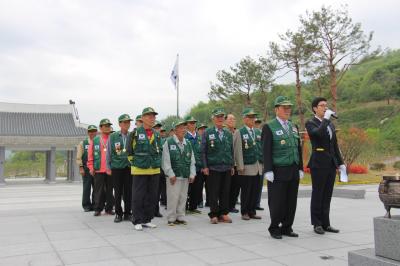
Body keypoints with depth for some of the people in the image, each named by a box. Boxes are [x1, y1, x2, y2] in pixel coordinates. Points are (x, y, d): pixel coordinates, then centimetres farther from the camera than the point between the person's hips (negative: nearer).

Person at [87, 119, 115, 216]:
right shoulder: (95, 140, 6)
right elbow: (90, 155, 6)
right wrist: (91, 167, 0)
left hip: (111, 170, 1)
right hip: (99, 170, -1)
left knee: (110, 190, 7)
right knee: (99, 191, 4)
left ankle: (109, 208, 16)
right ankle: (98, 209, 12)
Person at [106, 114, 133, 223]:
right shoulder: (113, 136, 2)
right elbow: (109, 153, 6)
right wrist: (109, 167, 4)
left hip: (129, 167, 1)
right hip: (117, 167, 0)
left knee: (128, 191, 5)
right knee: (118, 192, 5)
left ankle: (127, 213, 17)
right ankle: (118, 214, 16)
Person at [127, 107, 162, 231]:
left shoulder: (157, 134, 10)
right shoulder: (136, 133, -5)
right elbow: (129, 151, 1)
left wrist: (157, 163, 13)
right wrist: (135, 162, 3)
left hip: (154, 170, 5)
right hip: (139, 170, -5)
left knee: (152, 196, 9)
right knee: (138, 197, 0)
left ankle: (147, 220, 20)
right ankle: (137, 221, 10)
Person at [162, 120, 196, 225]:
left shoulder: (188, 144, 13)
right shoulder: (168, 142, -3)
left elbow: (192, 161, 14)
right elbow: (166, 160, -7)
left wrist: (192, 174, 5)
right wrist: (171, 174, -12)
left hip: (185, 176, 5)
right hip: (173, 176, -5)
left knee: (183, 197, 9)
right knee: (173, 198, -3)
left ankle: (180, 217, 19)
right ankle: (171, 218, 8)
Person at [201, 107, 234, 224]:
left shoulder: (228, 133, 13)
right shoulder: (207, 133, 1)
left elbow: (231, 150, 16)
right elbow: (203, 151, -1)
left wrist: (232, 166, 11)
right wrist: (205, 166, -7)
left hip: (227, 168, 4)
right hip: (213, 167, -4)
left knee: (225, 192, 7)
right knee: (213, 192, 0)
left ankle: (224, 214, 17)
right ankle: (214, 215, 10)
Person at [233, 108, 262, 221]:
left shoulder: (258, 133, 15)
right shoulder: (239, 132, -2)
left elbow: (261, 149, 16)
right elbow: (237, 151, -8)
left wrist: (263, 164, 10)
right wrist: (240, 167, -12)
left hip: (258, 167, 5)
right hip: (246, 168, -5)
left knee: (255, 191, 7)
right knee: (246, 192, 1)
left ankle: (252, 211, 17)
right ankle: (244, 212, 12)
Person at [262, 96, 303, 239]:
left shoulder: (293, 127, 15)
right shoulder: (269, 128, -5)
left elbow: (298, 149, 17)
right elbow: (266, 151, -10)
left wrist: (300, 168, 12)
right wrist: (268, 171, -16)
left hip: (293, 172, 6)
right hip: (278, 172, -6)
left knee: (291, 202, 9)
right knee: (277, 202, -1)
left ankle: (287, 228, 21)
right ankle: (274, 229, 14)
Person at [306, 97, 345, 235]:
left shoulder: (330, 124, 17)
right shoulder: (310, 123, -4)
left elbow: (335, 146, 18)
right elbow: (319, 133, -27)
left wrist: (340, 162, 13)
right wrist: (326, 118, -16)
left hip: (331, 164, 6)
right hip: (318, 163, -6)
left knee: (327, 195, 9)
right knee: (317, 194, 1)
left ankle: (325, 223, 16)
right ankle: (317, 224, 11)